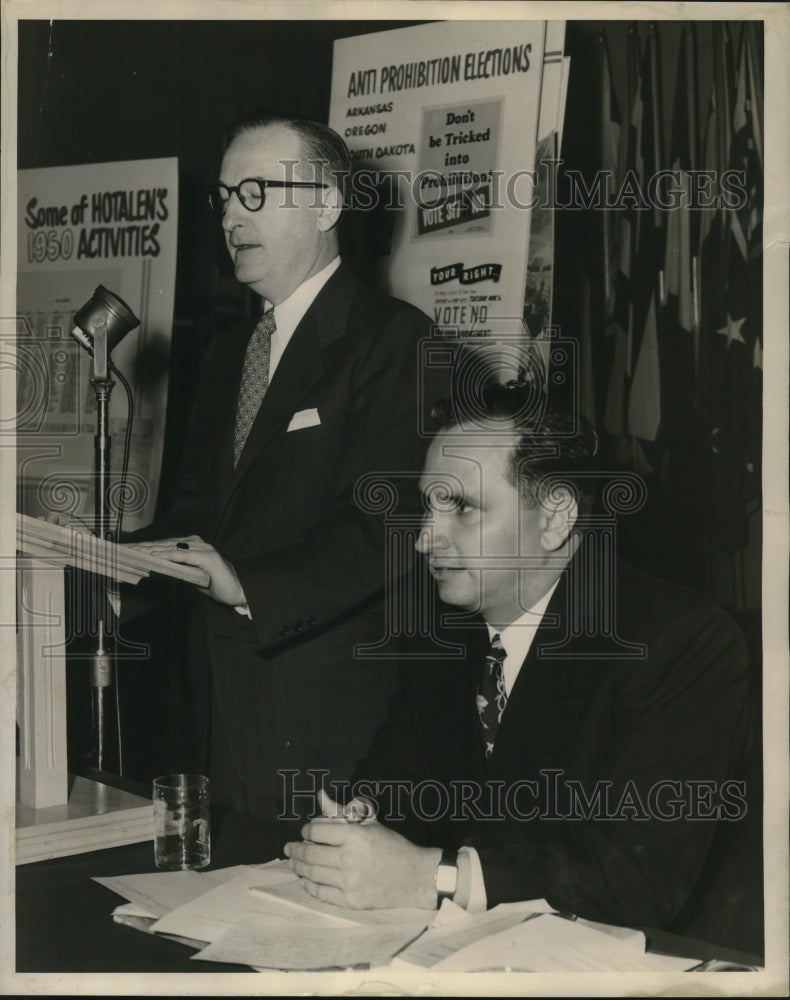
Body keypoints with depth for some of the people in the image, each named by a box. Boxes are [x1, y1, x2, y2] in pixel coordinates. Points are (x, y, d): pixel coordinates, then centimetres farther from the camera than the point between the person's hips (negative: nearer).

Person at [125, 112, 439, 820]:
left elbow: (384, 528, -18)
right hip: (226, 701, 7)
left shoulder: (393, 337, -9)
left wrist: (250, 584, -25)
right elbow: (200, 501, 17)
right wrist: (127, 563, -1)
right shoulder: (230, 350, 18)